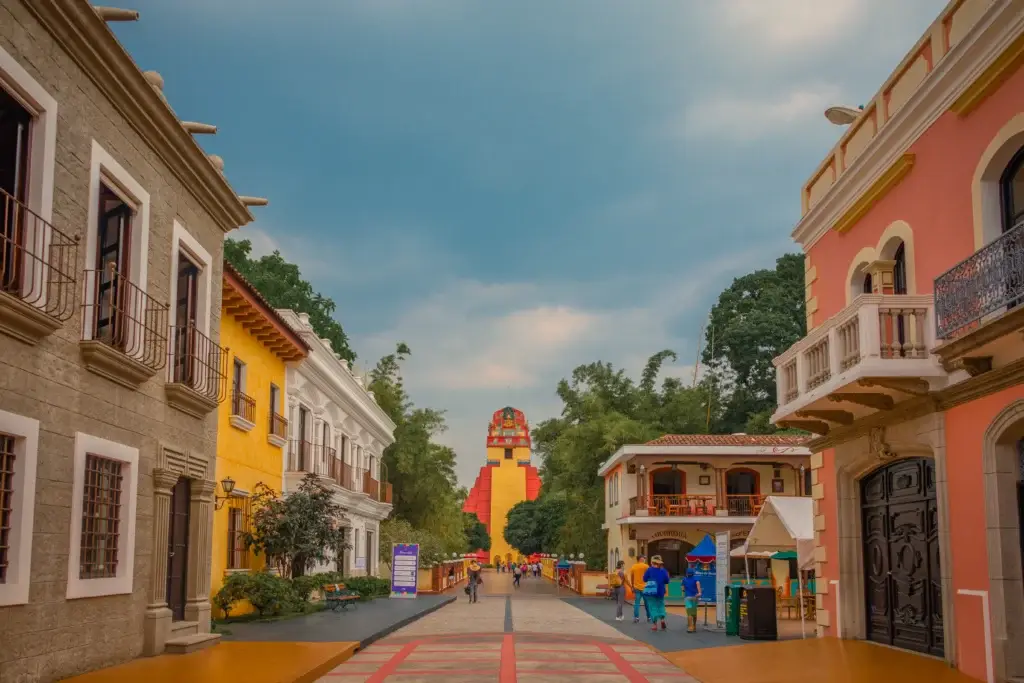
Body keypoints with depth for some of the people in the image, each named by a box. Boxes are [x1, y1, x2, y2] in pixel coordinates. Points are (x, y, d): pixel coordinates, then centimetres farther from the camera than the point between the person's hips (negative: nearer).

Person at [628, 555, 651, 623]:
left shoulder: (633, 567, 6)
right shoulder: (645, 566, -6)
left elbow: (632, 578, 13)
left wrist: (632, 587, 21)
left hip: (636, 587, 3)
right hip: (645, 587, -3)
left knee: (636, 603, 1)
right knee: (647, 603, 9)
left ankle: (636, 617, -8)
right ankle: (649, 617, 16)